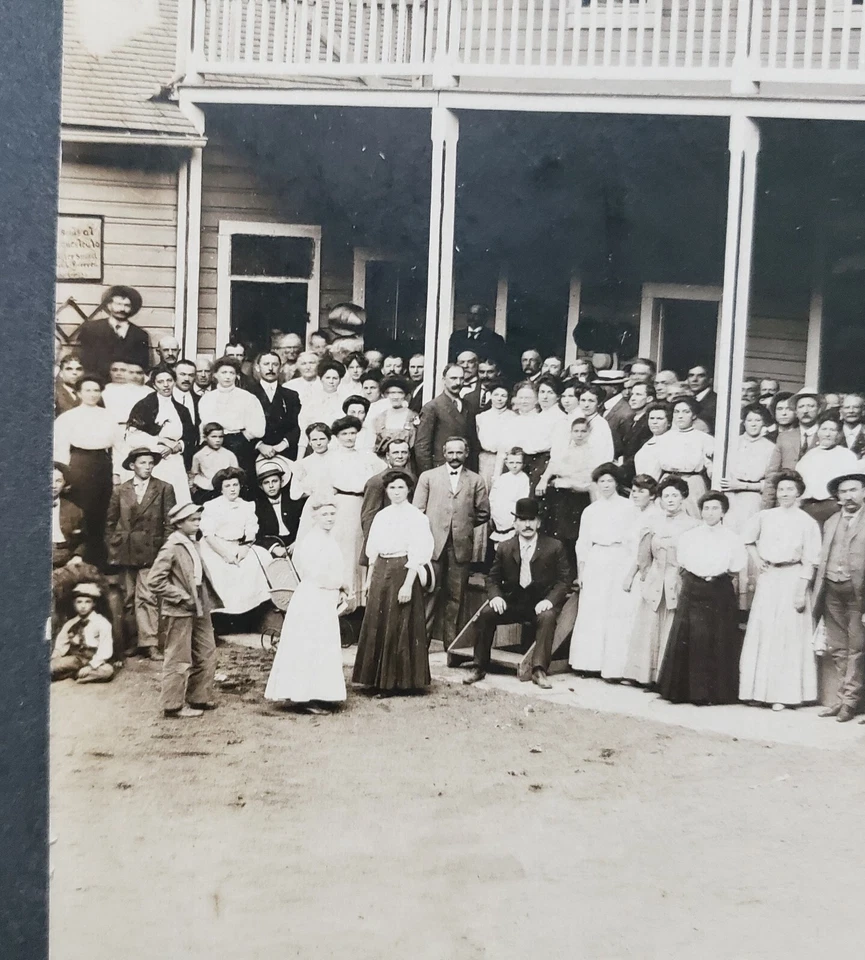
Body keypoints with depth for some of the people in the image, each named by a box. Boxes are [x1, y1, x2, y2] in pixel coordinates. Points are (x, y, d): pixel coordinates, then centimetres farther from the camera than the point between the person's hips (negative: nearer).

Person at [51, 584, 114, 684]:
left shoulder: (102, 623, -4)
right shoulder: (69, 625, 11)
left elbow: (105, 650, -12)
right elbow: (59, 647, 10)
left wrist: (91, 665, -22)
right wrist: (54, 660, -8)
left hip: (94, 661, -2)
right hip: (74, 659, 2)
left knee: (107, 671, -35)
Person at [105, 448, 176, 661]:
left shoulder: (164, 489, 4)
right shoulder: (119, 491, 10)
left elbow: (170, 522, 1)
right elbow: (110, 522, 13)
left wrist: (166, 549, -6)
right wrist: (111, 548, 5)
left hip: (151, 551, -2)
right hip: (124, 551, 2)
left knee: (147, 597, -9)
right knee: (126, 599, 8)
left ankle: (149, 643, -9)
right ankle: (126, 642, 16)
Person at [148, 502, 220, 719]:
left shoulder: (192, 544, 10)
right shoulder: (171, 548, -14)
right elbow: (156, 580, -19)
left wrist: (205, 599, 9)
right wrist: (182, 597, -18)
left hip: (198, 609, 9)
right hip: (179, 612, -9)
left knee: (206, 654, 14)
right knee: (179, 659, -1)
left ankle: (199, 699, 26)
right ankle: (173, 705, 9)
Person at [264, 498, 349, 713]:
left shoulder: (329, 540, 12)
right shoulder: (312, 542, -16)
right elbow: (317, 575, -21)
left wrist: (340, 591, 4)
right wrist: (341, 585, -6)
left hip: (327, 602, 9)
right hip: (312, 601, -9)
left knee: (323, 650, 13)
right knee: (311, 649, -5)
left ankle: (318, 696, 20)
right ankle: (307, 698, 0)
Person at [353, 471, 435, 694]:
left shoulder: (416, 517, -7)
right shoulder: (381, 516, 11)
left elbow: (418, 554, -12)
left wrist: (408, 584, -18)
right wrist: (369, 578, 12)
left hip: (403, 571, -6)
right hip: (381, 571, 6)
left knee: (399, 628, -1)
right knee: (376, 626, 8)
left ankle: (398, 680, 9)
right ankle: (380, 679, 19)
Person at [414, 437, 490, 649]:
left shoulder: (476, 481, 12)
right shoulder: (428, 477, 11)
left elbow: (483, 513, 13)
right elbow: (417, 511, 7)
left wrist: (464, 525, 8)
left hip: (461, 546, 1)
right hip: (433, 544, -1)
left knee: (456, 597, 3)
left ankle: (452, 644, 9)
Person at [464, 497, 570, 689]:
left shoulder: (554, 547, 1)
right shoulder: (504, 548, 8)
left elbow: (563, 579, -2)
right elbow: (493, 579, 12)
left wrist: (550, 600, -20)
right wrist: (495, 596, -11)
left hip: (541, 603, -2)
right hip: (512, 601, 3)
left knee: (547, 618, -35)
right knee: (486, 614, -22)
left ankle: (539, 670, -33)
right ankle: (479, 667, -12)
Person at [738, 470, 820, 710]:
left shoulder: (807, 522, -3)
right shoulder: (765, 517, 7)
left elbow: (809, 561, -6)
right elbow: (747, 537, 25)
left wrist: (801, 591, -12)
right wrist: (754, 557, 10)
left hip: (792, 579, -4)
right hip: (768, 578, 4)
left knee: (788, 635, -2)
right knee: (762, 632, 4)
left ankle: (784, 694, 2)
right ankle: (759, 689, 11)